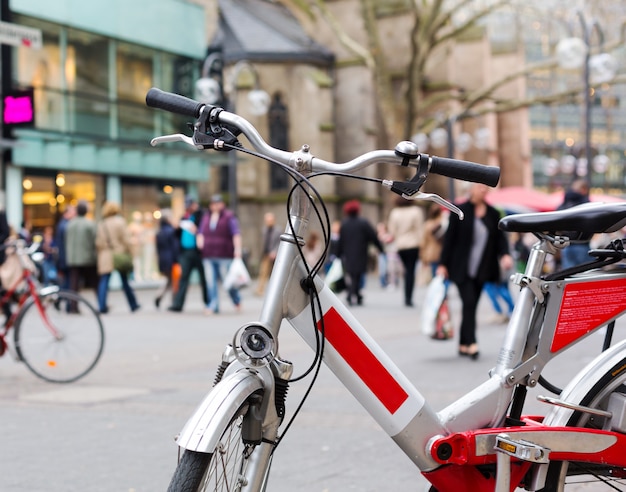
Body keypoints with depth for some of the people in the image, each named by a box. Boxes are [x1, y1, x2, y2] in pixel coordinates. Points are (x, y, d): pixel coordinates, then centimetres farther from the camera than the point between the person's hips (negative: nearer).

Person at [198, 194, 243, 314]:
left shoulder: (229, 216, -2)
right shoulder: (206, 217, 15)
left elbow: (236, 234, -8)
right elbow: (201, 232, 25)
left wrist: (237, 249, -17)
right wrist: (200, 241, 7)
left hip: (224, 256, -5)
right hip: (208, 256, 5)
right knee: (210, 281, -2)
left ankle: (237, 301, 24)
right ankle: (213, 306, 0)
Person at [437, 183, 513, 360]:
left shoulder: (493, 214, 7)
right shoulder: (460, 211, -3)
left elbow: (500, 237, 7)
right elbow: (449, 238, -2)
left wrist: (505, 254, -13)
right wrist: (443, 264, -5)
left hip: (481, 270, 4)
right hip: (461, 268, -4)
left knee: (471, 306, 8)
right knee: (469, 302, -15)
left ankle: (463, 345, 16)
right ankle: (471, 344, -19)